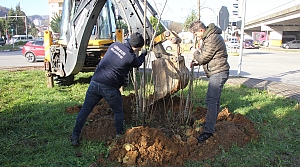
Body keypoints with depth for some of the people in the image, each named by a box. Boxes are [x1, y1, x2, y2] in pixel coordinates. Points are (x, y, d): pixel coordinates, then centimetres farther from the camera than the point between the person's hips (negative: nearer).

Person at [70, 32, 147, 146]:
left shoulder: (114, 45, 6)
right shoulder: (131, 57, -9)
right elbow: (138, 63, 14)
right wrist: (143, 54, 34)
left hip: (95, 83, 5)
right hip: (109, 88, -4)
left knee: (85, 110, 14)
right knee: (118, 112, 19)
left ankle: (75, 137, 19)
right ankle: (120, 136, 31)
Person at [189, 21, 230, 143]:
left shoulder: (212, 39, -20)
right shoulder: (208, 37, 14)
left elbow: (203, 58, -17)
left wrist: (195, 53, 3)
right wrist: (197, 62, 5)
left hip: (218, 73, -11)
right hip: (216, 73, 11)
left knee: (211, 101, -14)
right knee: (215, 100, 18)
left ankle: (209, 130, -13)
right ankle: (212, 124, 30)